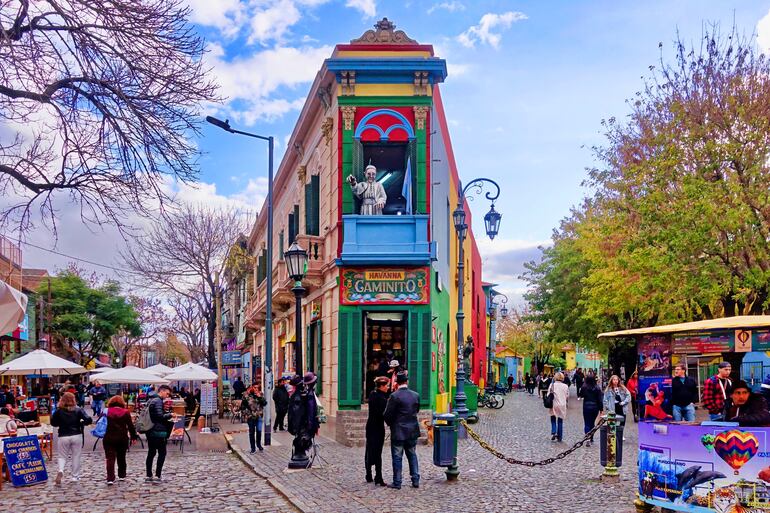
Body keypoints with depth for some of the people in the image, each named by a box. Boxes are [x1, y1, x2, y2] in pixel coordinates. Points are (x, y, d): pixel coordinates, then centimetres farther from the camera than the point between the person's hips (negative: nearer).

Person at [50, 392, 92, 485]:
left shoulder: (59, 411, -5)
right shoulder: (78, 410, -6)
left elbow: (53, 423, 3)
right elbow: (88, 420, -12)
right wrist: (81, 423, 5)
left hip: (63, 437, 0)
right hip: (76, 436, 0)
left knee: (62, 456, 12)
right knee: (76, 456, 12)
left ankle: (60, 471, -15)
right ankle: (75, 476, 16)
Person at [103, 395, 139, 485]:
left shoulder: (106, 412, 0)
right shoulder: (125, 412, -3)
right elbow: (130, 426, -1)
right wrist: (134, 436, 8)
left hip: (109, 438, -1)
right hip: (122, 438, 1)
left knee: (110, 458, -3)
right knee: (121, 457, 18)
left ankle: (110, 478, -14)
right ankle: (122, 475, 27)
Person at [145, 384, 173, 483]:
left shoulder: (150, 400, 15)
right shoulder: (158, 401, -14)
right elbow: (160, 416, -22)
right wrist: (170, 415, -7)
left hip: (150, 431, 9)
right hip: (158, 431, -9)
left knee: (151, 453, 13)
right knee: (162, 453, -2)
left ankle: (148, 476, 16)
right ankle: (157, 476, -5)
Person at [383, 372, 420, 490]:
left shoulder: (394, 396, -16)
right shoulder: (416, 395, 0)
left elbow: (387, 414, -13)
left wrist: (391, 424, 6)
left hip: (398, 432, -5)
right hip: (413, 431, 5)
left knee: (397, 457, 4)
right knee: (412, 455, 16)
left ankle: (397, 483, 8)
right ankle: (415, 480, 17)